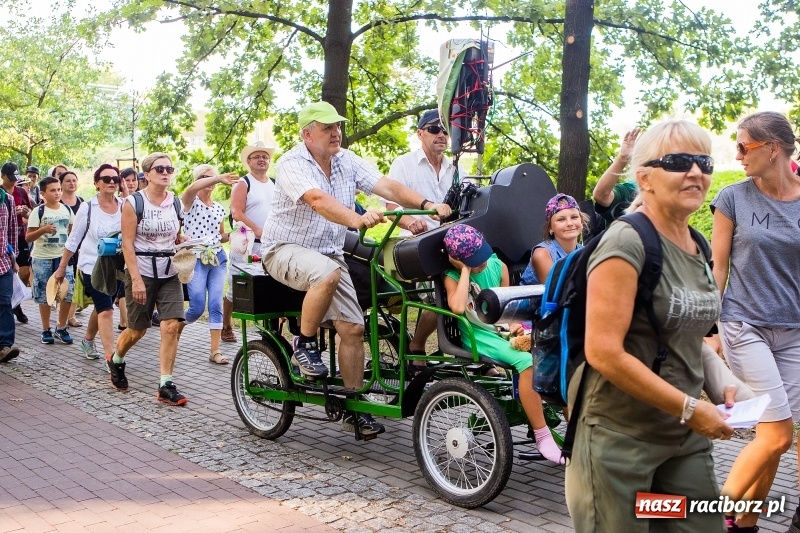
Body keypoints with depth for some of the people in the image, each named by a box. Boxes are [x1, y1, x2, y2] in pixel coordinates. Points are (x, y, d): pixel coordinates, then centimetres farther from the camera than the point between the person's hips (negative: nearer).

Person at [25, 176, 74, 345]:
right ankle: (46, 330, 18)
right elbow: (28, 238, -10)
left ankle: (61, 328, 12)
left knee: (68, 292, -3)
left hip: (63, 257, 3)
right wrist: (43, 230, -25)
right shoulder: (38, 212, -8)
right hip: (42, 258, -3)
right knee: (44, 295, 5)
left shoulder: (67, 210, 4)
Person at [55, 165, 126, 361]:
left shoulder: (125, 205, -3)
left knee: (101, 307, 20)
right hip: (93, 266, -3)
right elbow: (73, 239, 0)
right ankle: (110, 358, -8)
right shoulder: (87, 207, -8)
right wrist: (62, 266, 3)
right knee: (106, 309, -11)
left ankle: (88, 340, 45)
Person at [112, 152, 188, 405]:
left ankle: (166, 385, -3)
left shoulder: (176, 203, 6)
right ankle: (116, 360, 41)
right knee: (138, 330, 8)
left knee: (172, 326, -10)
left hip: (170, 274, 3)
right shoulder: (133, 202, -7)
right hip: (142, 273, -3)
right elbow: (127, 243, -11)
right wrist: (136, 279, -17)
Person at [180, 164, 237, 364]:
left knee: (216, 304, -3)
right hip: (195, 258, -4)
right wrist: (218, 178, -37)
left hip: (217, 258, 4)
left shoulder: (219, 208, 16)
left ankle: (215, 351, 0)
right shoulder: (190, 202, 0)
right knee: (198, 306, -8)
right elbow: (191, 189, -25)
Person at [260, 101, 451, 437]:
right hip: (286, 250, -6)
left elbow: (386, 186, -10)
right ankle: (304, 346, -16)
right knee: (328, 273, -39)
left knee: (353, 327, -5)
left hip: (329, 253, 6)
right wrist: (357, 219, -53)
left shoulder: (347, 161, 2)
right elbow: (318, 199, -36)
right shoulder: (293, 164, -17)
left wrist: (426, 204, -26)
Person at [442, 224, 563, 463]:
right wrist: (466, 270, -20)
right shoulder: (453, 277, -7)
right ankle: (542, 437, -23)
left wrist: (515, 325, -4)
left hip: (504, 331, 5)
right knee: (527, 361, -31)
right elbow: (458, 307, -29)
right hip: (479, 338, -5)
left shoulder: (498, 266, 5)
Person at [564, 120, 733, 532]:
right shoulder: (627, 242, -17)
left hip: (685, 435, 8)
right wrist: (690, 409, -19)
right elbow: (604, 352, -24)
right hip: (620, 436, -7)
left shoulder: (697, 248, 8)